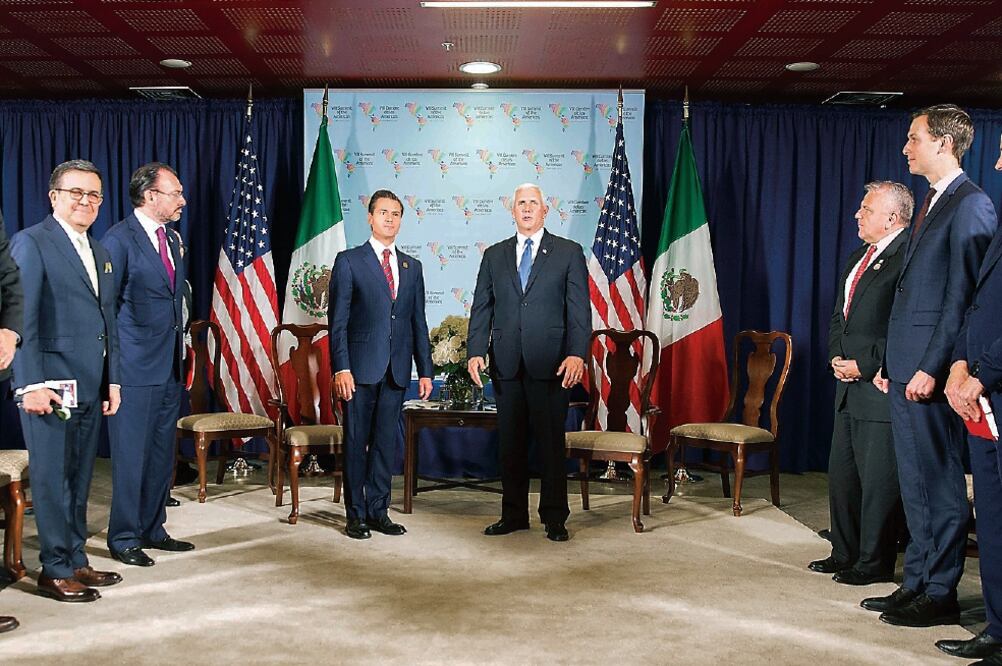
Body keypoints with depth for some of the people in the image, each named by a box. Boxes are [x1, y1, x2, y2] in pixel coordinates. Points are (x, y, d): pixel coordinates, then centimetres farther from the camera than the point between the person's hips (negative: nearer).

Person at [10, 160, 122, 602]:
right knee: (52, 478, 1)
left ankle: (76, 560, 24)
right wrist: (31, 384, -18)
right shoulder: (31, 243, -6)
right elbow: (23, 319, -13)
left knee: (80, 477, 13)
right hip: (50, 384, -7)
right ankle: (55, 570, 11)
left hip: (91, 385, 7)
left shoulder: (99, 253, 17)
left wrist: (112, 379, 15)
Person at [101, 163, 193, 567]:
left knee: (162, 454, 14)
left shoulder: (171, 239, 13)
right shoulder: (119, 239, -10)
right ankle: (124, 539, 13)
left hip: (169, 368, 8)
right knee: (131, 457, 1)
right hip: (135, 369, -8)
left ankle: (152, 530, 26)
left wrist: (181, 351, 15)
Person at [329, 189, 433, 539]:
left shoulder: (411, 267, 14)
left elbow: (418, 322, 13)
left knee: (385, 442, 9)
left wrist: (425, 370, 8)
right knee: (356, 442, 3)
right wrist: (341, 368, -13)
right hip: (360, 367, -4)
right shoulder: (349, 261, 0)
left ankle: (378, 511, 18)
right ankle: (356, 515, 12)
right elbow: (338, 321, -5)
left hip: (396, 370, 4)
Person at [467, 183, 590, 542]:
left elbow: (579, 308, -1)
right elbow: (481, 308, 11)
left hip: (550, 363, -3)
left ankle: (554, 518, 12)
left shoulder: (569, 252, 5)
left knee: (551, 442, 1)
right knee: (510, 443, 9)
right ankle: (513, 515, 20)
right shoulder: (494, 255, 14)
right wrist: (476, 351, -2)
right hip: (506, 364, 3)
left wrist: (577, 354, -13)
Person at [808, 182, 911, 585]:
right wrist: (836, 357, 5)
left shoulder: (908, 258, -13)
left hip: (880, 386, -10)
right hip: (849, 385, 10)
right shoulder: (857, 259, 17)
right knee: (842, 474, 15)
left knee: (878, 479, 0)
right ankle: (845, 553, 28)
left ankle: (874, 563, 12)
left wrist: (863, 365, -15)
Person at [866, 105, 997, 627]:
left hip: (932, 372, -9)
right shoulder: (932, 203, 18)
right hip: (905, 369, 9)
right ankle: (916, 582, 24)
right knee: (915, 481, 14)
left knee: (939, 482, 0)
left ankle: (940, 594, 10)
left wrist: (932, 367, -20)